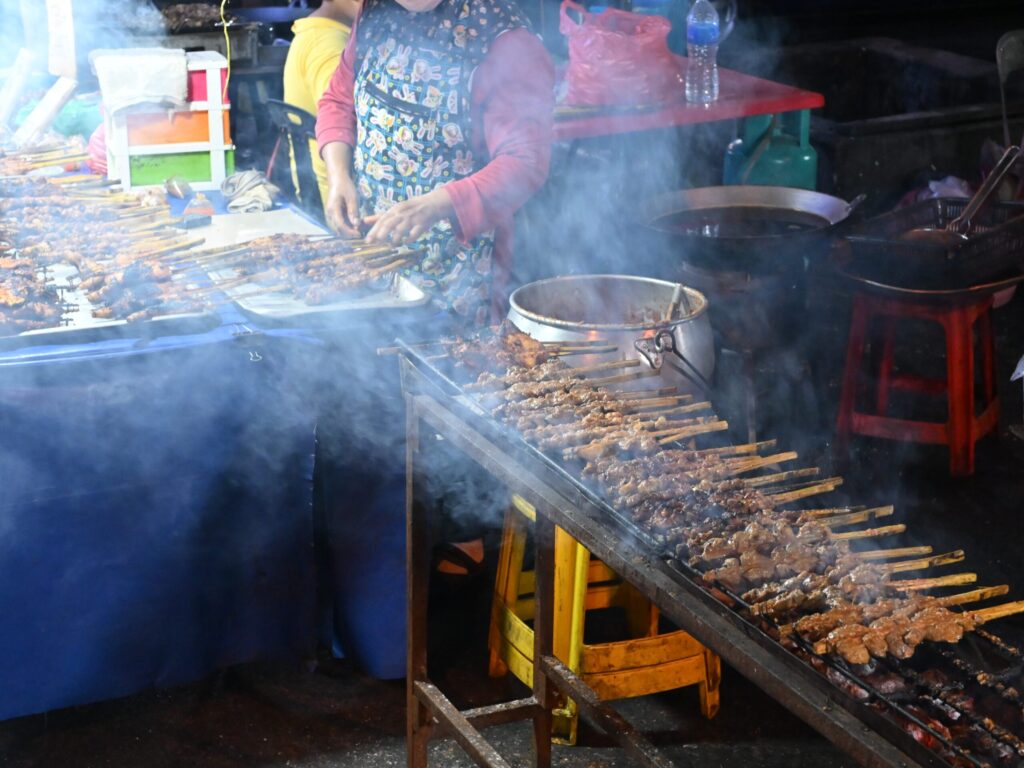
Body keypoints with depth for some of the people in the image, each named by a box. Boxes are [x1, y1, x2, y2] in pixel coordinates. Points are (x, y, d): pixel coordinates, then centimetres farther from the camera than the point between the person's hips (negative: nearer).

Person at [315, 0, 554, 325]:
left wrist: (431, 207, -40)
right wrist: (339, 175, -8)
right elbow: (340, 99, 11)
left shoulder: (508, 44, -20)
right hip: (367, 236, 6)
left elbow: (523, 163, -27)